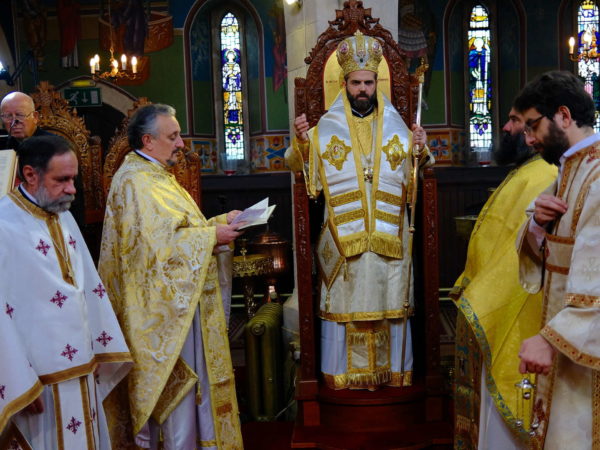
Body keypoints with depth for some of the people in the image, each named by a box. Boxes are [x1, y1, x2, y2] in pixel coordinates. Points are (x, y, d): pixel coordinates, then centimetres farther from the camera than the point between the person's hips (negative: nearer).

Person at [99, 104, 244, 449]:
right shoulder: (136, 182, -17)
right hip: (170, 303, -10)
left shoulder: (156, 176, 16)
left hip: (181, 296, 10)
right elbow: (161, 241, -25)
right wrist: (212, 235, -17)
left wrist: (221, 222, 7)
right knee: (180, 379, -2)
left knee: (184, 378, 16)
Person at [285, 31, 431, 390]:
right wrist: (301, 141, -17)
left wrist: (420, 150, -10)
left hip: (388, 235, 2)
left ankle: (391, 367, 21)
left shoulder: (396, 127, 9)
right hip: (343, 235, -1)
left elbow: (414, 176, 9)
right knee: (346, 299, 3)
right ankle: (345, 370, 15)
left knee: (388, 300, 7)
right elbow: (301, 169, 0)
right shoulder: (326, 127, 4)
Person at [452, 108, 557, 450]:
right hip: (490, 304, 10)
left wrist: (480, 298, -21)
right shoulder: (524, 174, 15)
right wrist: (472, 288, 18)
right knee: (490, 406, 18)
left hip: (508, 313, -10)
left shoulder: (540, 179, -19)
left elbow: (524, 251, -25)